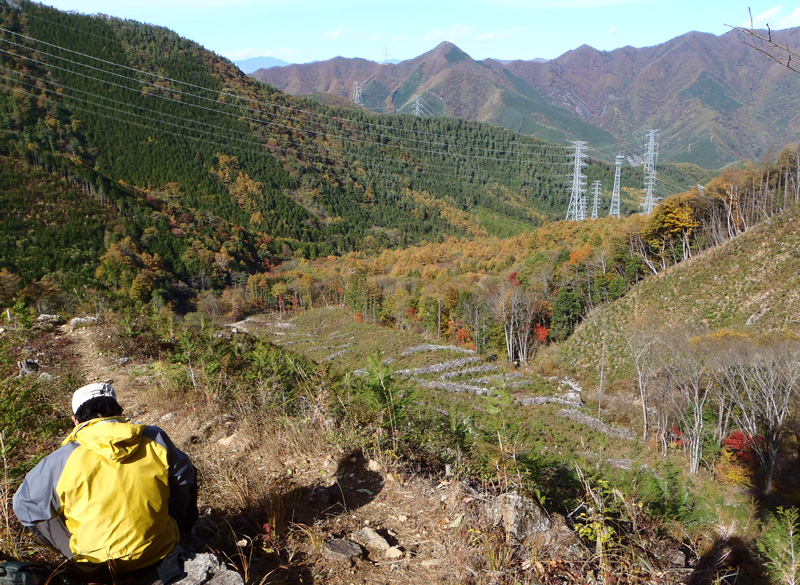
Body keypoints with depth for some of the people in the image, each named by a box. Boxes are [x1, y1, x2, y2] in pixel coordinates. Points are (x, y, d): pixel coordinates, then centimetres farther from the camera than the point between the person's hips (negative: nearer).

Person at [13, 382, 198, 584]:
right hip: (161, 550, 0)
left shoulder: (63, 460, -11)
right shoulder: (155, 439, -8)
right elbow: (184, 478, 6)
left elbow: (24, 504, 1)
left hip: (97, 560, 0)